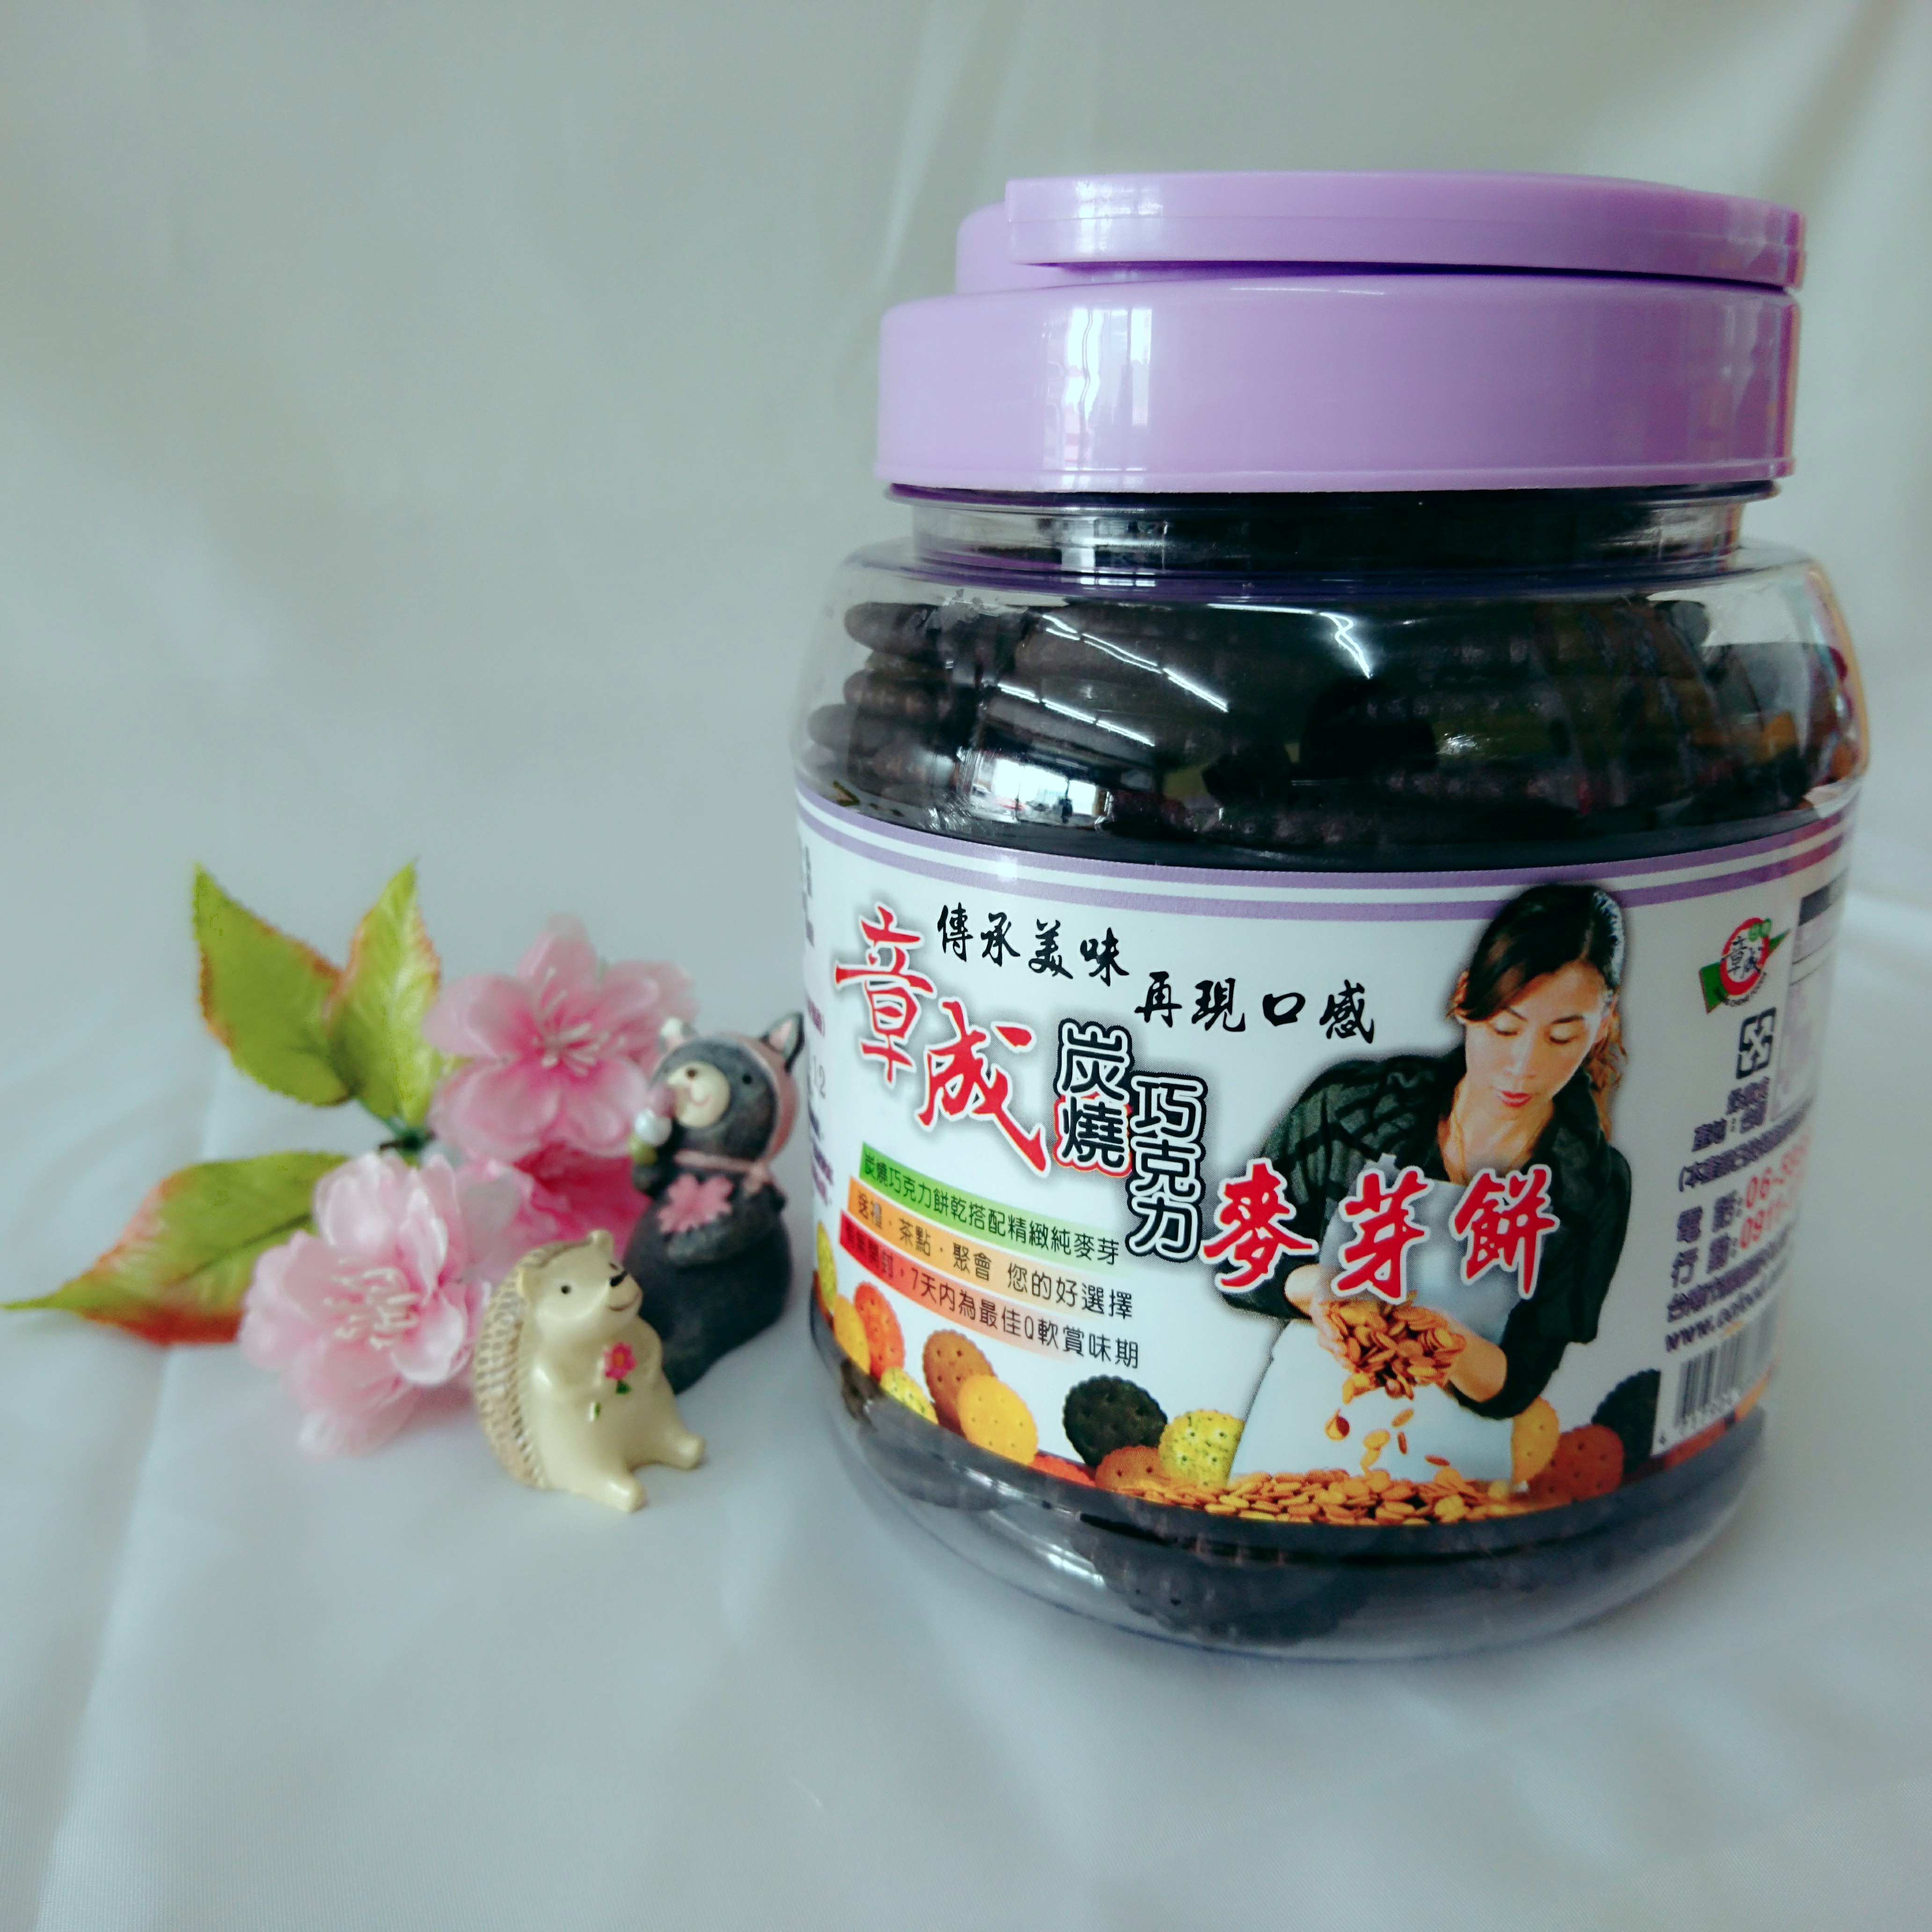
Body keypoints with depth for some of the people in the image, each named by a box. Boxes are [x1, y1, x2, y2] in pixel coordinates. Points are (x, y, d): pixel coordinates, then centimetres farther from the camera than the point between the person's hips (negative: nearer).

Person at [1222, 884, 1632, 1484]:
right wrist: (1313, 1288, -20)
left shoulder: (1593, 1188, -4)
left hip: (1450, 1459, 1)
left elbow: (1514, 1389, -2)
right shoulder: (1352, 1105, -6)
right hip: (1295, 1438, 0)